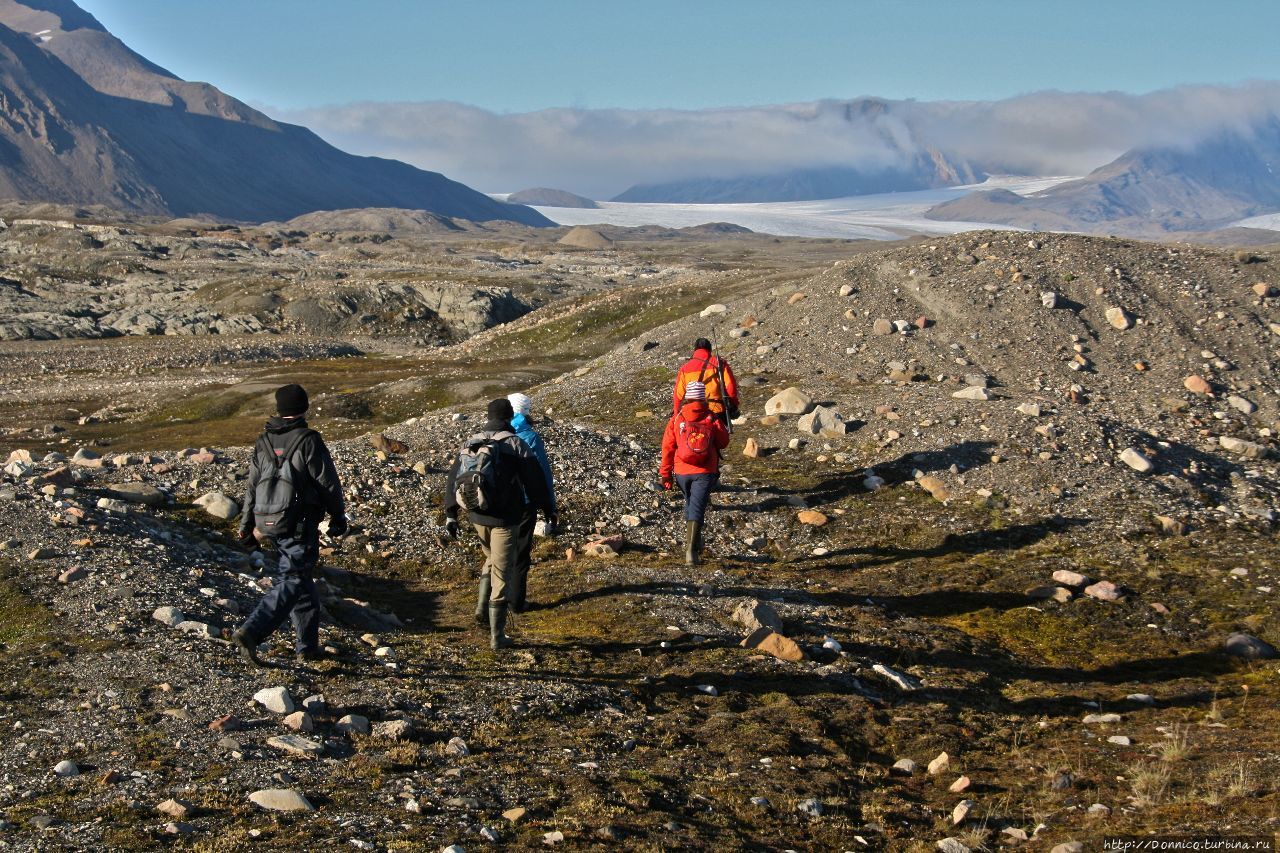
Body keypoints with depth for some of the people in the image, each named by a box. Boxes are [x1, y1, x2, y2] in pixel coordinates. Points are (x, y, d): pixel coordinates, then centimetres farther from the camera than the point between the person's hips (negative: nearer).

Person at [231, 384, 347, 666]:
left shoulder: (264, 442, 6)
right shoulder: (309, 441, -12)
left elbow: (252, 486, 11)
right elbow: (328, 483, -8)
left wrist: (247, 526, 17)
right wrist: (338, 517, 6)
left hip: (268, 523, 7)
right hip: (300, 525, -7)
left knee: (301, 580, 18)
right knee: (290, 583, -6)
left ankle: (308, 645, 23)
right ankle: (250, 633, -22)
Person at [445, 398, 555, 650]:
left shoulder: (471, 443, 5)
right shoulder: (516, 445, -9)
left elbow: (454, 479, 8)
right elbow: (535, 481, -8)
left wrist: (450, 514, 14)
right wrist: (548, 510, 3)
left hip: (477, 516, 4)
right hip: (505, 518, -4)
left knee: (492, 559, 33)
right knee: (502, 574, 2)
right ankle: (497, 637, 6)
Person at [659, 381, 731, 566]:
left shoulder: (676, 419, -2)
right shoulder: (712, 419, -4)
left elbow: (667, 447, -1)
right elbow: (723, 442, 7)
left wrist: (665, 474, 6)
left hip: (682, 472, 2)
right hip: (705, 473, -2)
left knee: (690, 504, 24)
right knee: (697, 508, -6)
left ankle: (695, 543, 35)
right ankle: (691, 549, -20)